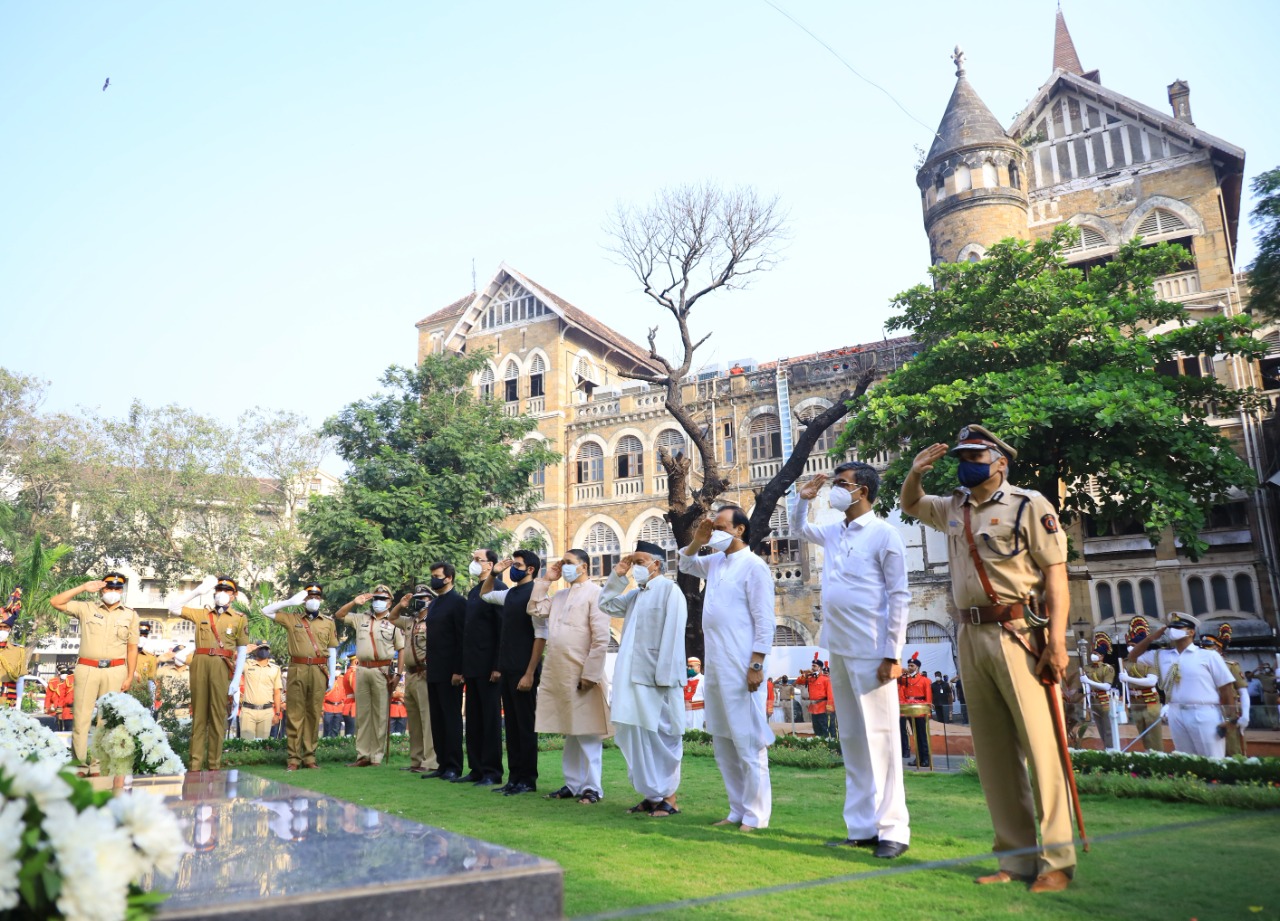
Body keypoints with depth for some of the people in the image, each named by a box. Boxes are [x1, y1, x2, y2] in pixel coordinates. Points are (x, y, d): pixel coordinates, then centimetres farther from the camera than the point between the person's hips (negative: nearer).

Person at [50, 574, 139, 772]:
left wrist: (130, 676, 1)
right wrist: (83, 588, -4)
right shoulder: (86, 609, 7)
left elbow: (132, 648, 7)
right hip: (87, 669, 0)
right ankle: (79, 763, 7)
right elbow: (55, 602, 0)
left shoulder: (130, 615, 8)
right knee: (81, 717, 0)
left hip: (116, 671, 0)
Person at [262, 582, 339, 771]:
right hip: (297, 670, -1)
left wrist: (332, 676, 3)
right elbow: (266, 611, 10)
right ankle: (293, 758, 3)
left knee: (314, 714, 3)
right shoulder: (292, 618, 12)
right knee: (294, 714, -1)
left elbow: (332, 652, 10)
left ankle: (309, 756, 10)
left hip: (319, 671, 1)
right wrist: (291, 602, 2)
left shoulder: (329, 623, 12)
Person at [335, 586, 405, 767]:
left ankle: (377, 757, 1)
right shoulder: (361, 618, 15)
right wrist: (354, 602, 5)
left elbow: (401, 650, -1)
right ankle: (363, 755, 14)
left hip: (383, 671, -5)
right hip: (362, 670, 5)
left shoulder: (394, 623, 2)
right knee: (362, 714, 8)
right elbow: (338, 615, 19)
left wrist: (397, 673, -8)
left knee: (380, 715, -3)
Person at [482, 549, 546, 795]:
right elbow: (485, 594, 33)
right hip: (508, 669, 8)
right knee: (512, 724, 12)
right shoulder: (510, 594, 12)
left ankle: (528, 780, 9)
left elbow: (541, 636, -16)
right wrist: (493, 574, 13)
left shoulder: (534, 594, -11)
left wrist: (530, 673, -19)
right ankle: (514, 777, 19)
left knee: (526, 725, 0)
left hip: (524, 671, -8)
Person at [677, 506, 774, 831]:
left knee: (748, 742, -3)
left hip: (741, 667, -9)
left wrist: (757, 665, -17)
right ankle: (737, 810, 22)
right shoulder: (715, 563, 13)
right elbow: (685, 564, 31)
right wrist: (698, 540, 12)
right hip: (715, 665, 9)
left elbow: (765, 621, -13)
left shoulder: (753, 566, -9)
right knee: (722, 741, 13)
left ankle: (756, 815, 5)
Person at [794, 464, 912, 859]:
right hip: (838, 650, 8)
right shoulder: (833, 532, 12)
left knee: (879, 740, -3)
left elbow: (900, 597, -10)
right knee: (851, 740, 11)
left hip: (871, 654, -7)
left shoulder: (883, 534, -7)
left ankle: (893, 831, 6)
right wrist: (802, 499, 14)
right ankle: (861, 828, 18)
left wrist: (892, 654, -14)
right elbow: (801, 528, 34)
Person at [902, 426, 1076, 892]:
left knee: (1040, 745, -6)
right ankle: (1016, 858, 17)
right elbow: (910, 504, 34)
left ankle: (1057, 860, 4)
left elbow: (1055, 572, -7)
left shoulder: (1028, 504, -2)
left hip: (1019, 634, -6)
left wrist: (1057, 639, -15)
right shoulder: (953, 508, 17)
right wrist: (916, 472, 11)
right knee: (993, 751, 8)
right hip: (972, 638, 6)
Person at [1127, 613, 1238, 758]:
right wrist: (1152, 637, 11)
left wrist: (1229, 719, -8)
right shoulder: (1162, 655, 11)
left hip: (1204, 715, -5)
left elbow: (1226, 688, -2)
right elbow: (1133, 656, 21)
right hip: (1176, 715, 5)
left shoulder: (1209, 656, -1)